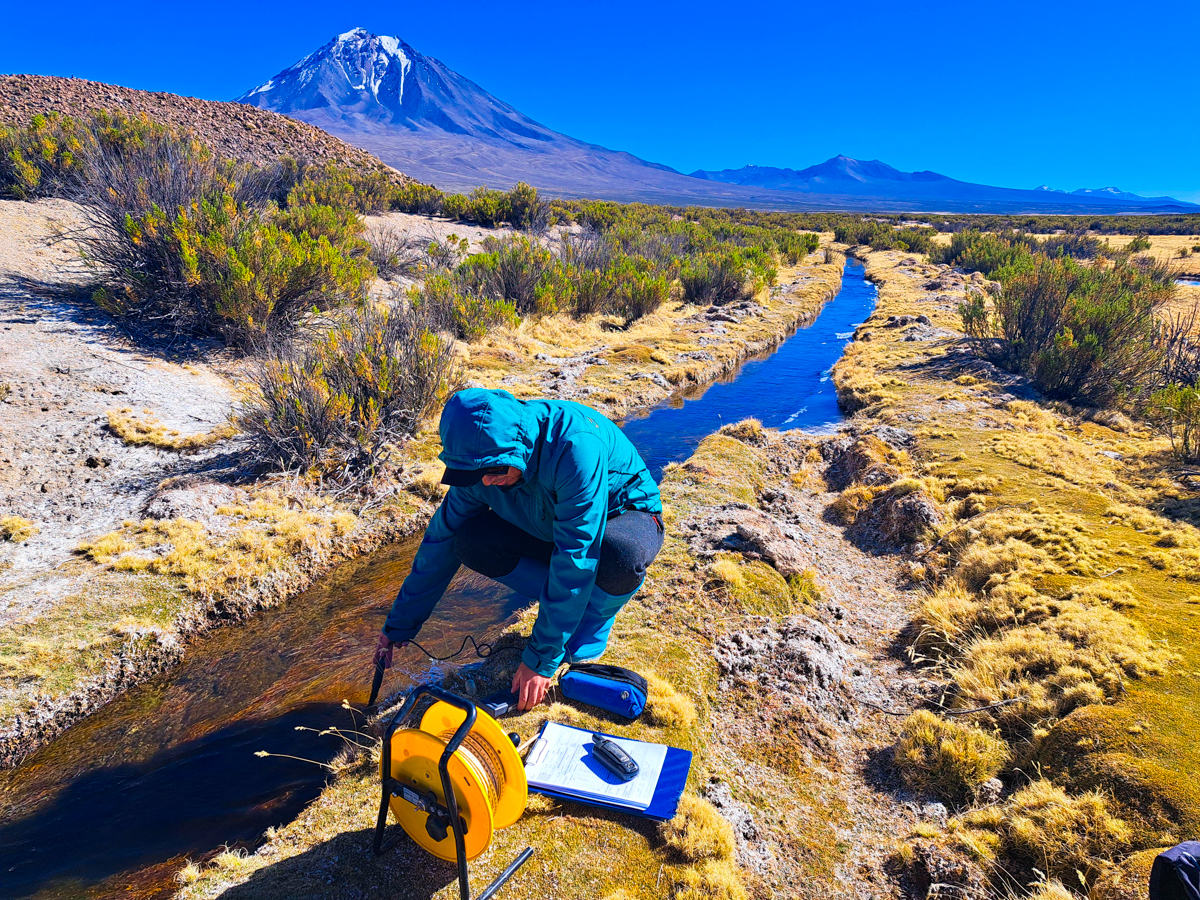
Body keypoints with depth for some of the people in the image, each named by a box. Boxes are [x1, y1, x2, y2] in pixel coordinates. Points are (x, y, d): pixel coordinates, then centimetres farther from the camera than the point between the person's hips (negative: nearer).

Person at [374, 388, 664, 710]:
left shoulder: (577, 446, -38)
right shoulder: (485, 456, -18)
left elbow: (575, 559, -36)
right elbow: (441, 538, -7)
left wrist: (541, 659, -30)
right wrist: (398, 627, -3)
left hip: (624, 518, -5)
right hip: (550, 527, 5)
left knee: (620, 556, -41)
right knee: (469, 540, -18)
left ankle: (591, 624, -7)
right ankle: (566, 603, 0)